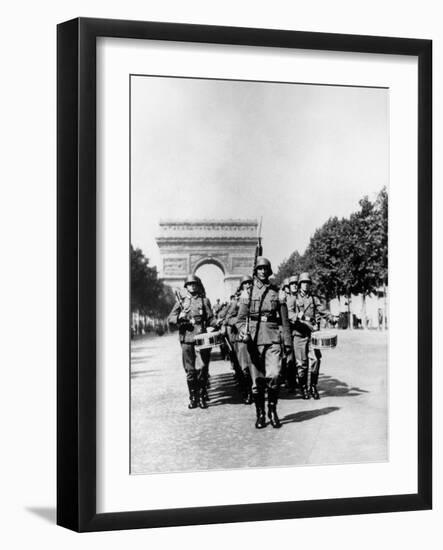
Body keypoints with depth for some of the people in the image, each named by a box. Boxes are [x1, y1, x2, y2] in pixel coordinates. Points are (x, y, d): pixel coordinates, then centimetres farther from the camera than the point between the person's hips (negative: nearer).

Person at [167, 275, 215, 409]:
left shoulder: (204, 301, 12)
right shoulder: (181, 301, 14)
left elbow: (211, 319, 6)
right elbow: (170, 319, 8)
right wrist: (179, 318, -12)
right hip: (187, 339, 1)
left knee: (202, 369, -6)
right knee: (190, 370, 2)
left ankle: (202, 397, 2)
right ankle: (193, 398, 10)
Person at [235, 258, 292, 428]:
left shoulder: (277, 292, 9)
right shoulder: (247, 293, 8)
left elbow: (284, 320, 11)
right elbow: (240, 319, 7)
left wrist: (287, 342, 6)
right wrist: (243, 331, -13)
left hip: (273, 339, 0)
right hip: (254, 340, 0)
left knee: (274, 375, -15)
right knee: (257, 379, 3)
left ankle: (272, 410, 3)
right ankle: (260, 414, 15)